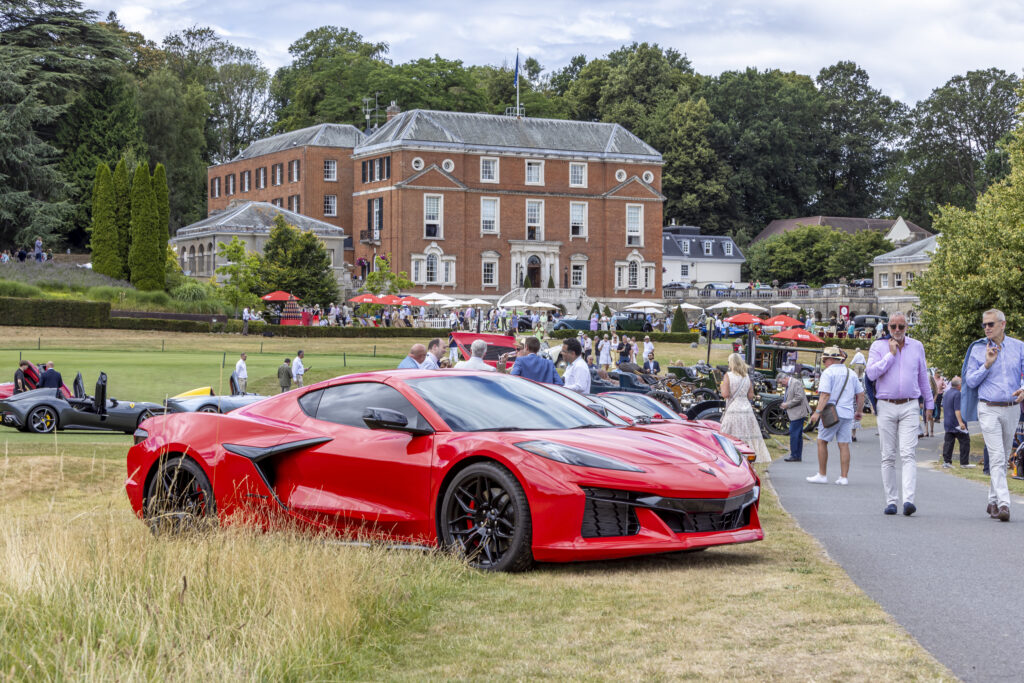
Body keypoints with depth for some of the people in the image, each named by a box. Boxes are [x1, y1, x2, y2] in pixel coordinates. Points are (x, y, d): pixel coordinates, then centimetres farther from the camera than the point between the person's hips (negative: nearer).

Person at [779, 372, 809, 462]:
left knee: (794, 434, -10)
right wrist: (784, 402, 8)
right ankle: (798, 456, 17)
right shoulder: (789, 385, 17)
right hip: (794, 414, 11)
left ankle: (794, 456, -7)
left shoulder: (796, 383, -14)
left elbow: (799, 397, -21)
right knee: (798, 435, 12)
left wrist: (787, 404, -17)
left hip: (797, 413, -11)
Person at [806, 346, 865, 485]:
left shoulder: (828, 372, -7)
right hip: (848, 414, 6)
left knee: (822, 442, 6)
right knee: (844, 445, 5)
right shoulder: (851, 373, 12)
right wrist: (859, 411, 25)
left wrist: (817, 412, -19)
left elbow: (825, 395, -17)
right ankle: (844, 477, 2)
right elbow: (860, 394, 15)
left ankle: (822, 475, 6)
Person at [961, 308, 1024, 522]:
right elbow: (971, 381, 2)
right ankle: (1003, 504, -20)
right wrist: (987, 365, -12)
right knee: (996, 457, -14)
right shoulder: (978, 349, 1)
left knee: (1004, 457, 12)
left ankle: (993, 501, 24)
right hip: (989, 410, -3)